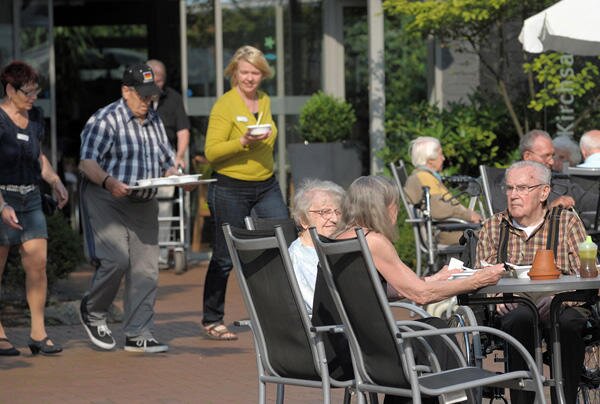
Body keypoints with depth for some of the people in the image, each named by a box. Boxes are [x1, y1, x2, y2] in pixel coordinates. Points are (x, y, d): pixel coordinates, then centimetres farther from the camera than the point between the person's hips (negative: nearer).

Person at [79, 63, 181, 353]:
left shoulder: (154, 120, 15)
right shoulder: (106, 120, -8)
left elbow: (166, 161, 19)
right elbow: (87, 161, -17)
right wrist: (109, 182, -35)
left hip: (143, 205, 7)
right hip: (107, 201, -7)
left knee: (145, 268, 1)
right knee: (116, 259, -18)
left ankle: (138, 335, 7)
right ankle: (92, 311, 10)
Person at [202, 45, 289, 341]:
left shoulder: (264, 101, 10)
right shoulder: (224, 106, -11)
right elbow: (211, 152, -17)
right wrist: (243, 142, -28)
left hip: (266, 186, 6)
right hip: (231, 189, -6)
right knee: (225, 257, 3)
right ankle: (211, 320, 16)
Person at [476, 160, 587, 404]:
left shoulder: (567, 222, 8)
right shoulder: (493, 227, 15)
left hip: (560, 307, -1)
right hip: (511, 308, 1)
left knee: (567, 322, -35)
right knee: (519, 320, -35)